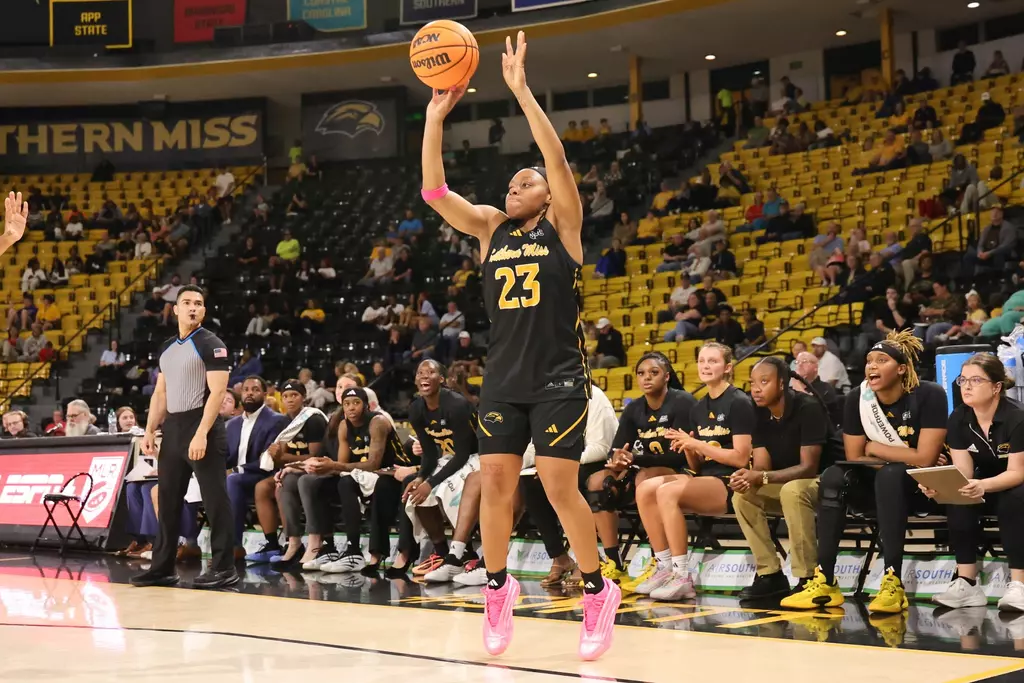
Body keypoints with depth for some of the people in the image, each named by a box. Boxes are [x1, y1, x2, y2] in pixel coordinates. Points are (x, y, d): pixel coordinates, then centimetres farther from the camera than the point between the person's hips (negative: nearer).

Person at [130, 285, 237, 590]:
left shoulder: (211, 345, -7)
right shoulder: (167, 348, 15)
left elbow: (217, 391, -15)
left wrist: (201, 433, -23)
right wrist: (150, 431, 10)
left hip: (201, 425, -8)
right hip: (173, 427, 8)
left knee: (215, 499, -5)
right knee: (168, 499, 11)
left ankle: (224, 568, -1)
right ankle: (162, 567, 18)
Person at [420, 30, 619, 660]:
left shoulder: (562, 225, -1)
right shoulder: (490, 227, 10)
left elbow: (558, 159, -17)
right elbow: (434, 191, -2)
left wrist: (521, 91, -22)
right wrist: (436, 114, -11)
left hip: (559, 379, -4)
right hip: (504, 378, 4)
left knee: (559, 484, -7)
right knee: (496, 483, 1)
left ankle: (599, 590, 9)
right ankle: (498, 588, 19)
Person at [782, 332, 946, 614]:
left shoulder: (929, 396, -16)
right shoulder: (857, 398, -4)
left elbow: (925, 459, -21)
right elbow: (854, 460, -3)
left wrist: (876, 449, -12)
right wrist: (903, 458, -15)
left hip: (922, 486, -4)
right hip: (878, 486, 4)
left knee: (889, 475, -36)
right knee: (834, 476, -24)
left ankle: (893, 583, -39)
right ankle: (824, 581, -28)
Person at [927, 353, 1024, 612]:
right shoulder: (958, 420, -8)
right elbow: (962, 473, -11)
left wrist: (983, 486, -46)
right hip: (985, 487, 5)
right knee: (957, 501, -27)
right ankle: (967, 583, -26)